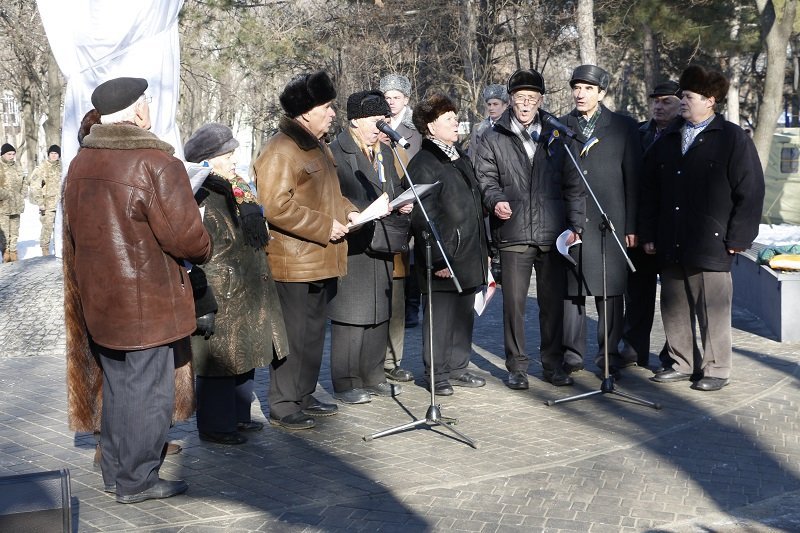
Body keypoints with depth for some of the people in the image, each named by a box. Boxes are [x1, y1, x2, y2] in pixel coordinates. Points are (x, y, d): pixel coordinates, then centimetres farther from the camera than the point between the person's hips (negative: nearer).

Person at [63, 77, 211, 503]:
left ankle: (115, 472, 29)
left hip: (97, 300, 8)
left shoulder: (81, 163, 7)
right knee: (148, 390, 4)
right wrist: (204, 251, 4)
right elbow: (185, 236, -18)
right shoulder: (156, 163, -18)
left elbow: (73, 233, 15)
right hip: (147, 303, -8)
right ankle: (137, 480, 13)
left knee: (116, 387, 19)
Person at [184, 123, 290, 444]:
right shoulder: (200, 200, -19)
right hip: (222, 302, -9)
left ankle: (238, 417, 31)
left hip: (247, 297, 10)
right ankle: (215, 426, 12)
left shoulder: (237, 191, 11)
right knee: (221, 362, 0)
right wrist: (202, 306, -23)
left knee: (245, 360, 18)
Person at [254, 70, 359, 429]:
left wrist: (347, 211, 8)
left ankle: (304, 396, 28)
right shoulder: (281, 150, -17)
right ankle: (282, 406, 5)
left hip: (321, 261, 10)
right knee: (294, 334, -4)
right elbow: (275, 205, -25)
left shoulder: (316, 145, 17)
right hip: (295, 262, -10)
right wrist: (325, 226, -21)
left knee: (314, 332, 17)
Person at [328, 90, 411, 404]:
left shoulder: (384, 153, 17)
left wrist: (403, 205, 2)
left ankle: (372, 376, 23)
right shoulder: (336, 153, -9)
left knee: (379, 315, 12)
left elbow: (394, 191, 24)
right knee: (350, 316, -5)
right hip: (350, 246, -8)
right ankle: (345, 384, 2)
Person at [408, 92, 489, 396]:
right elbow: (424, 218, -16)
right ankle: (437, 375, 9)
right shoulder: (423, 164, -12)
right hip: (444, 258, -8)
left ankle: (457, 368, 24)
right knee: (440, 316, -1)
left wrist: (483, 250, 21)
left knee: (464, 314, 13)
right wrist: (438, 260, -20)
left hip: (468, 257, 8)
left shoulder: (460, 159, 17)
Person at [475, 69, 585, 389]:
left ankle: (553, 363, 18)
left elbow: (573, 185, 12)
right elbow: (485, 179, 5)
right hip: (513, 234, -1)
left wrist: (575, 224, 4)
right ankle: (516, 366, 12)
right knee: (514, 301, 1)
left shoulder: (555, 137, 12)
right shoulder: (494, 139, 8)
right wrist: (495, 200, -16)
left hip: (553, 234, 2)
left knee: (553, 302, 6)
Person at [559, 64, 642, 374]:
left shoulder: (623, 127, 5)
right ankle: (572, 355, 10)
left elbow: (633, 178, 3)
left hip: (610, 222, -1)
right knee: (571, 290, 2)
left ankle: (609, 353, 12)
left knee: (610, 290, 2)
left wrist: (631, 226, -2)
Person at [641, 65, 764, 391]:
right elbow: (650, 191, 16)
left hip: (710, 243, -6)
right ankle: (681, 363, 23)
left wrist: (738, 237, -10)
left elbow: (750, 191, -6)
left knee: (713, 309, 0)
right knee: (674, 307, 11)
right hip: (671, 246, 6)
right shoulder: (668, 140, 14)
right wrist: (649, 234, 11)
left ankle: (716, 370, 10)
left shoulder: (733, 139, -2)